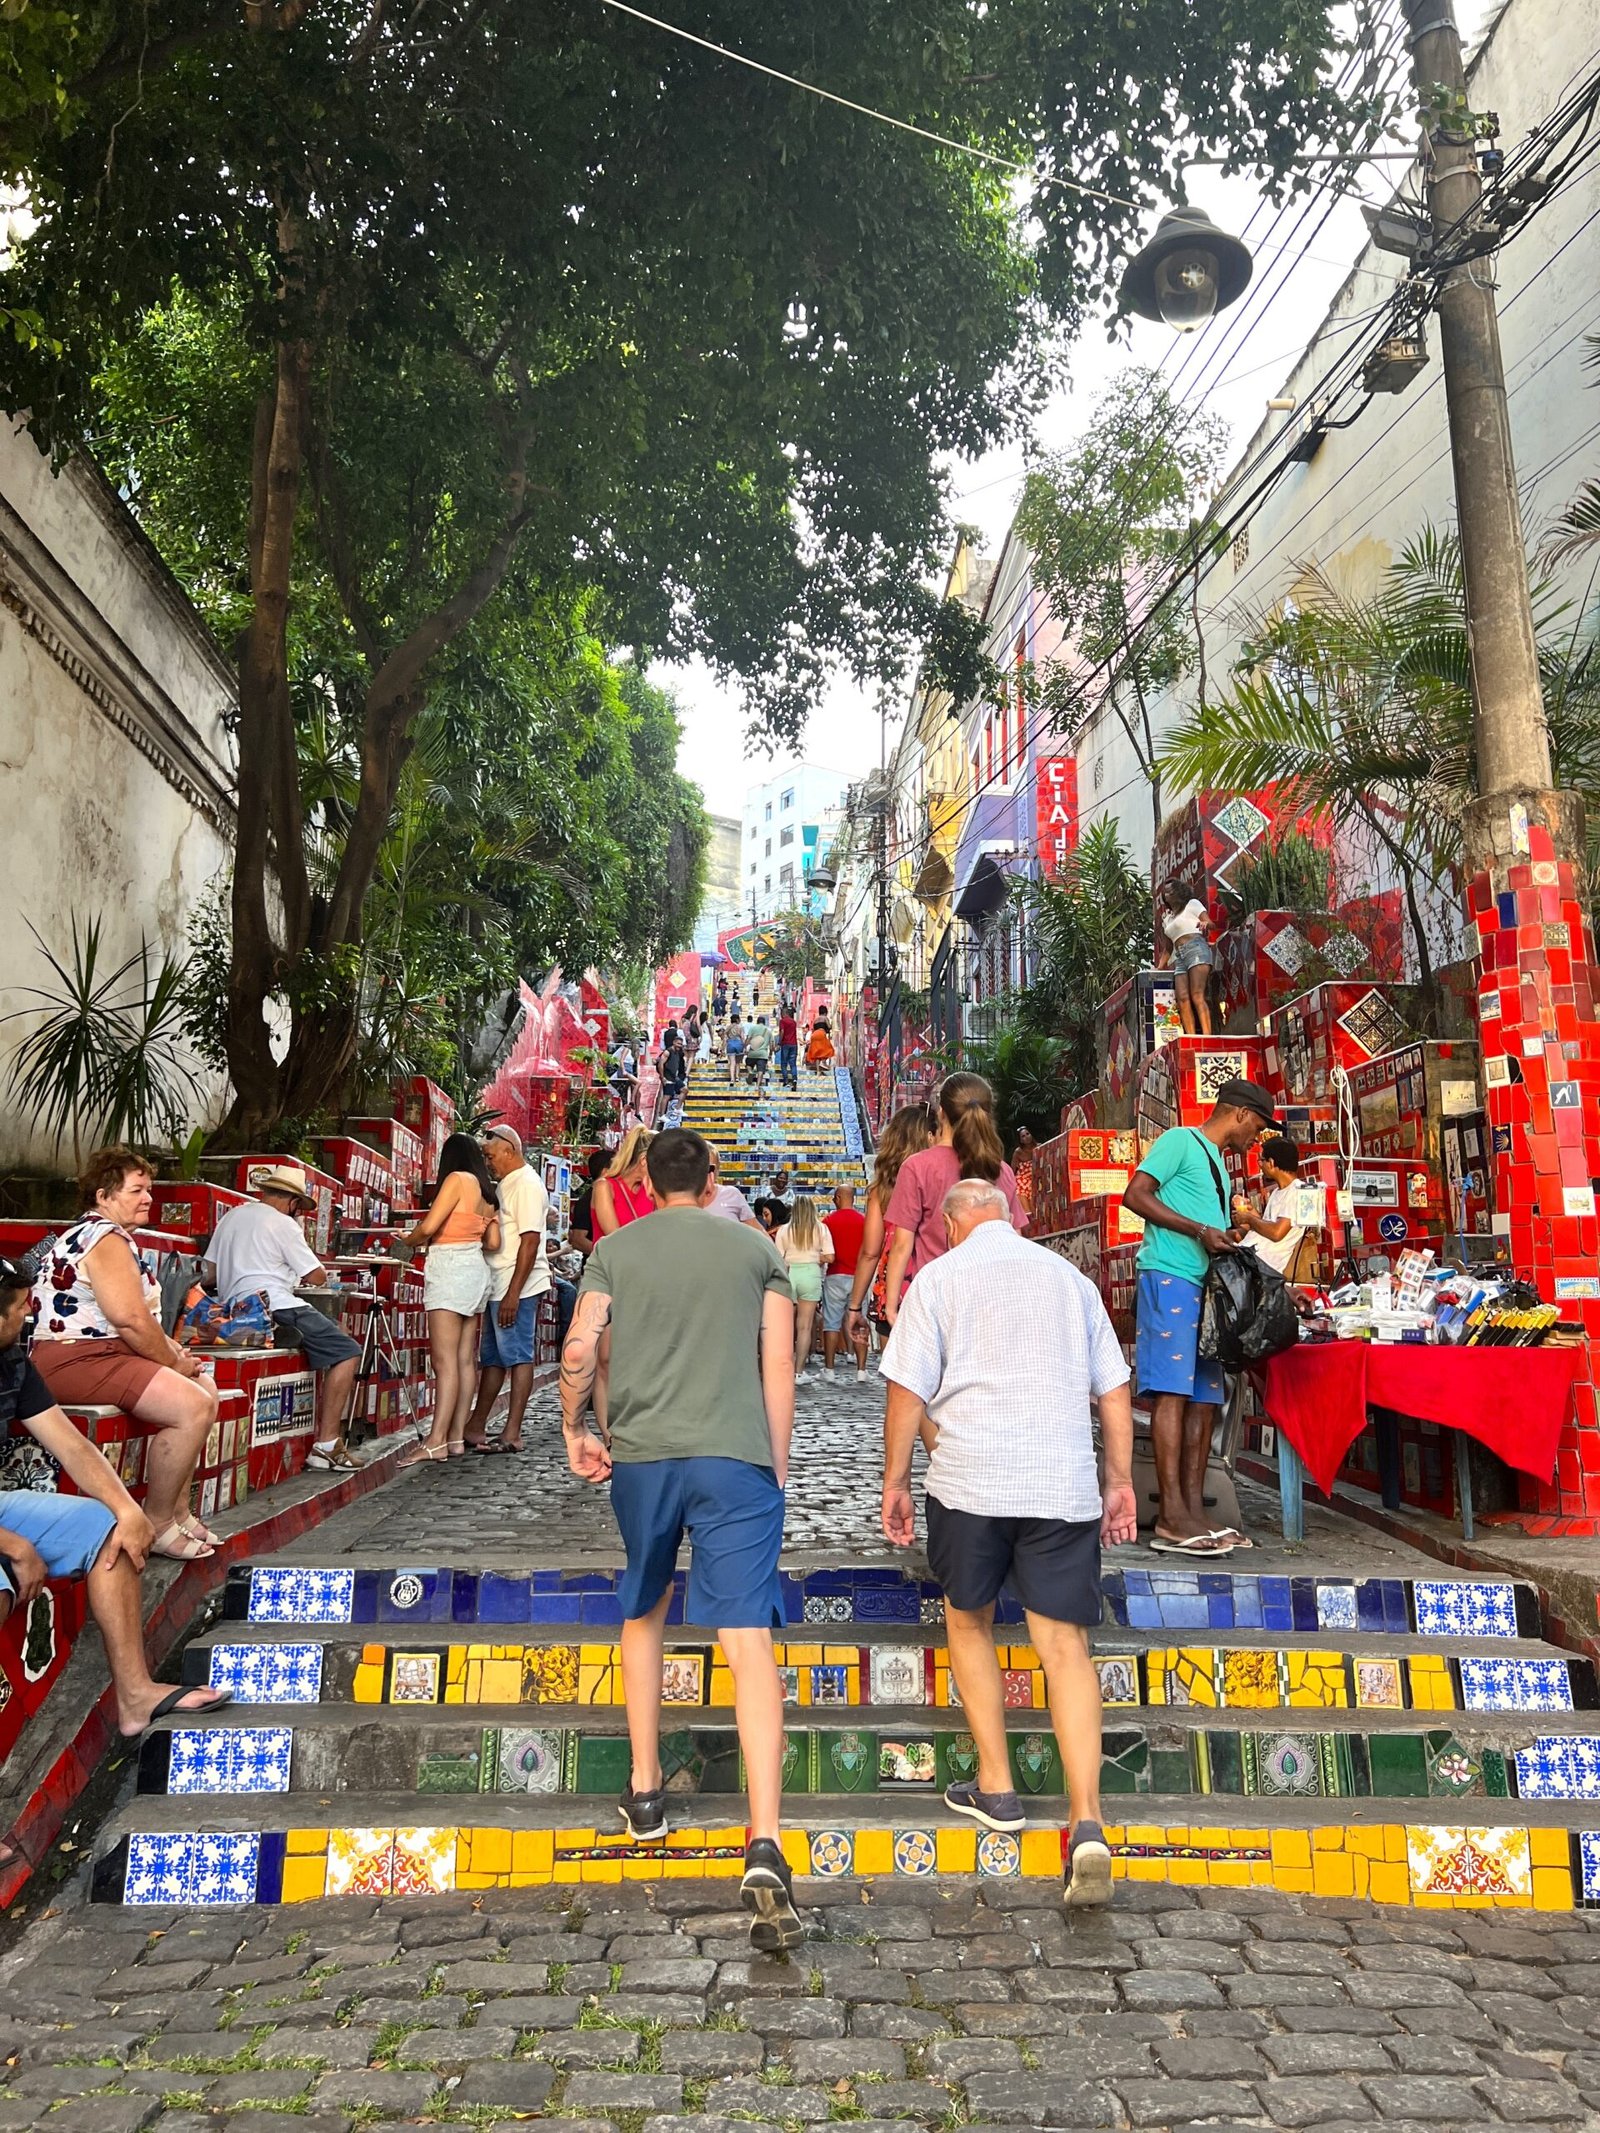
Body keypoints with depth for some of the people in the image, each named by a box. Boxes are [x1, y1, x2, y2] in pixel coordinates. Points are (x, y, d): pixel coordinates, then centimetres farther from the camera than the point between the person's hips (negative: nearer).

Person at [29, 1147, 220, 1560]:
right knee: (193, 1407, -24)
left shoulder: (92, 1233, 21)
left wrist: (171, 1350, 6)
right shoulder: (106, 1238, -14)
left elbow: (131, 1317, 22)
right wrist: (173, 1362, -11)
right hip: (78, 1360, -12)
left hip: (100, 1353, 12)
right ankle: (157, 1526, -11)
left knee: (205, 1388, 16)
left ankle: (178, 1512, 15)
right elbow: (129, 1318, -25)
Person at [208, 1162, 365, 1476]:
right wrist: (301, 1238, 13)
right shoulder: (283, 1225, -6)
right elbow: (317, 1277, -4)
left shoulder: (230, 1217, 18)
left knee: (336, 1330, 21)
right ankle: (326, 1444, -14)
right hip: (275, 1310, -9)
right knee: (347, 1352, -8)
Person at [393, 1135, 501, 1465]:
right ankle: (456, 1437, 6)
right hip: (475, 1268, 8)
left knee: (445, 1361, -12)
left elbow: (428, 1226, -13)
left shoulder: (457, 1179, -6)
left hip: (449, 1266, -8)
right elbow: (493, 1242, 14)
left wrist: (406, 1243, 6)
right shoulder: (486, 1191, 15)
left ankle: (436, 1441, -16)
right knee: (465, 1360, 5)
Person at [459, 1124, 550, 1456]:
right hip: (497, 1287, 10)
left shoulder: (527, 1184, -12)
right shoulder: (504, 1184, 18)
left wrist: (513, 1294, -22)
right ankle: (475, 1428, 21)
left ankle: (512, 1434, 0)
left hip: (516, 1287, -10)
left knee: (518, 1357, -4)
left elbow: (530, 1241, -19)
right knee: (492, 1358, 14)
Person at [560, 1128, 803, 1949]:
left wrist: (573, 1431, 15)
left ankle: (645, 1792, 33)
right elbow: (778, 1370, 7)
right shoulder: (756, 1249, 10)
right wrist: (776, 1468, 14)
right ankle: (764, 1848, -16)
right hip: (736, 1457, -1)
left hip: (641, 1455, 2)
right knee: (749, 1641, -6)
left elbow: (578, 1351, -1)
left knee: (643, 1614, 25)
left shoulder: (615, 1249, 9)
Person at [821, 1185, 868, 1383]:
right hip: (858, 1277, 2)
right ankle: (861, 1370, 0)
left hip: (836, 1277, -2)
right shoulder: (864, 1221, 0)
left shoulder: (829, 1221, -4)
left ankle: (829, 1369, 7)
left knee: (832, 1324, 5)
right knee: (859, 1324, 4)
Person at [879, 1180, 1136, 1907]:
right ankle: (1087, 1822, -9)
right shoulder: (1069, 1276, 14)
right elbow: (1114, 1387, 13)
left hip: (969, 1478, -2)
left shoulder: (940, 1277, 3)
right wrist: (1120, 1479, 18)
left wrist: (895, 1480, 6)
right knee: (1065, 1643, 3)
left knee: (969, 1621, 19)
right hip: (1064, 1484, 2)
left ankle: (995, 1786, 25)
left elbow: (909, 1388, -2)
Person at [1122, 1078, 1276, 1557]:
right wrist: (1201, 1231, -14)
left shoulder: (1218, 1163, 26)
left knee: (1203, 1397, 5)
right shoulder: (1179, 1141, -1)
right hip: (1170, 1279, -10)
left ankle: (1193, 1510, 8)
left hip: (1208, 1285, 10)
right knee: (1172, 1392, -12)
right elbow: (1135, 1195, -11)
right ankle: (1172, 1518, -15)